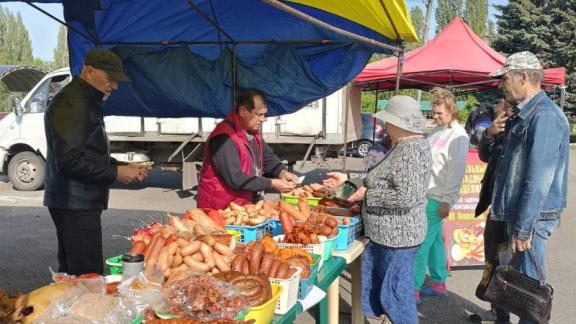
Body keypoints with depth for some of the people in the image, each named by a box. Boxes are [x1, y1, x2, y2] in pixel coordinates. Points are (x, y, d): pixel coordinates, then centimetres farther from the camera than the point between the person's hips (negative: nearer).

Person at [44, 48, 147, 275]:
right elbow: (69, 160, -24)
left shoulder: (87, 102, 19)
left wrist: (124, 167, 9)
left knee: (71, 274, 17)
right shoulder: (71, 104, -15)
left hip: (80, 203, 11)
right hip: (75, 205, -11)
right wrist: (115, 172, -16)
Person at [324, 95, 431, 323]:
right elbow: (381, 180, 18)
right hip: (388, 232, 11)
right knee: (371, 277, 22)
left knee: (395, 290, 5)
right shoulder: (404, 147, 11)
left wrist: (368, 195, -20)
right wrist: (347, 178, 14)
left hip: (397, 235, -10)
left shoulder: (411, 150, -22)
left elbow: (406, 196, -30)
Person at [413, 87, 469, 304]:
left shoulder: (457, 136, -14)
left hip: (436, 198, -8)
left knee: (421, 243, -5)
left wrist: (447, 202, -17)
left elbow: (456, 172, -17)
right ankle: (439, 284, 28)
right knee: (434, 241, 16)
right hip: (424, 193, 8)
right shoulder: (437, 130, 11)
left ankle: (413, 290, 4)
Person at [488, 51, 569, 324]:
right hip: (518, 212, 10)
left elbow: (539, 180, -24)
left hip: (531, 217, -10)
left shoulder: (544, 115, -19)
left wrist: (523, 228, -23)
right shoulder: (525, 113, 12)